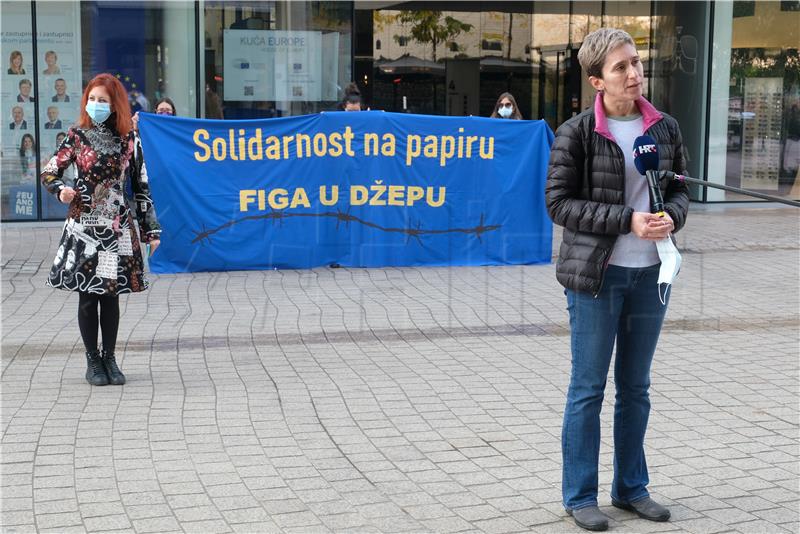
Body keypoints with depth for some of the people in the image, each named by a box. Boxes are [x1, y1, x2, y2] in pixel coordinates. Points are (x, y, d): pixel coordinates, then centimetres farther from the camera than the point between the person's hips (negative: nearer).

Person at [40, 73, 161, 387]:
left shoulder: (127, 138, 4)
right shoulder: (78, 135, 0)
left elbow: (140, 185, 8)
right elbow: (49, 172, 4)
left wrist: (151, 230, 7)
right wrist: (61, 190, -19)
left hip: (117, 227, 1)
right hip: (83, 225, -1)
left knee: (111, 294, 5)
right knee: (87, 295, 2)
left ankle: (109, 358, 16)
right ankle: (93, 360, 13)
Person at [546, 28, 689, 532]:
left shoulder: (665, 128, 4)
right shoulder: (577, 133, -10)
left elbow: (680, 188, 13)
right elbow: (559, 202, -11)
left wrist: (672, 217, -11)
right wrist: (626, 220, -19)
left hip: (650, 273, 5)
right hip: (596, 273, -5)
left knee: (637, 387, 15)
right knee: (588, 388, 3)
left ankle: (632, 488, 28)